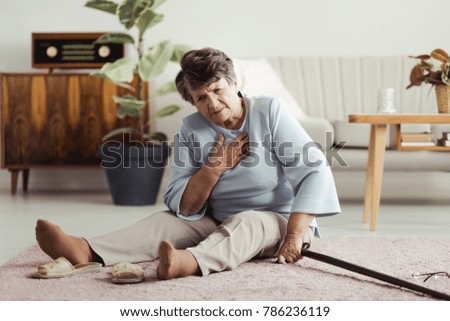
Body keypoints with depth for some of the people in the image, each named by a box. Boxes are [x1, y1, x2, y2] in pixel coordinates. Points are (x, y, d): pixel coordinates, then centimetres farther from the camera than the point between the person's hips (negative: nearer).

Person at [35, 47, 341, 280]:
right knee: (168, 220, -18)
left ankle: (190, 262, -65)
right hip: (220, 224, 4)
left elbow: (314, 171, -19)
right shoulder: (192, 130, -3)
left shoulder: (270, 111, -11)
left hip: (279, 222, -4)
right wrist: (214, 167, -21)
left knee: (246, 222, -35)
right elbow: (183, 208, -7)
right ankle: (87, 250, -40)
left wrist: (294, 236, -28)